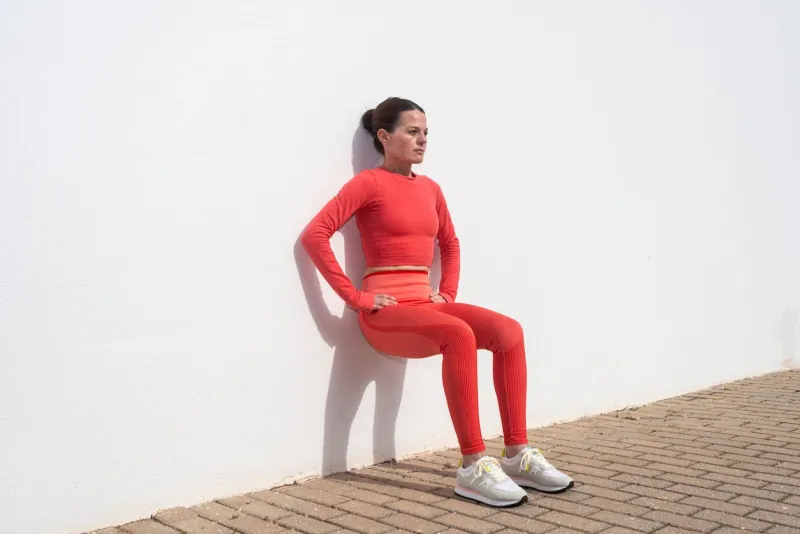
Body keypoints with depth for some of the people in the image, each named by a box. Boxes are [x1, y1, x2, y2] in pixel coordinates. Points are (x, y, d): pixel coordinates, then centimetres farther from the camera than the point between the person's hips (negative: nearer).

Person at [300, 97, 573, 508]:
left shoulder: (430, 188, 15)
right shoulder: (369, 183, -4)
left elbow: (450, 243, 31)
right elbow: (314, 235, -14)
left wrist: (448, 292, 15)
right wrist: (355, 297, -15)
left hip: (426, 304, 7)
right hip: (385, 312, -6)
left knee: (508, 332, -16)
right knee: (460, 336, -34)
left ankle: (516, 454, -12)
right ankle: (472, 467, -28)